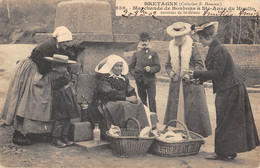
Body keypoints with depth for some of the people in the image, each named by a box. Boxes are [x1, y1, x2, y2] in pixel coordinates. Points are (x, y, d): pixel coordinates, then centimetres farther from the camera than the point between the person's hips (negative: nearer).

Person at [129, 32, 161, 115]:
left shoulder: (153, 54, 5)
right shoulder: (136, 54, 11)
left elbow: (158, 67, 0)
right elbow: (131, 67, 15)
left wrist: (151, 69, -17)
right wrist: (134, 74, -2)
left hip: (150, 80, -2)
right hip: (140, 81, 2)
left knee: (152, 100, -8)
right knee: (142, 101, 10)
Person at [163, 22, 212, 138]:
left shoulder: (192, 46, -5)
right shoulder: (171, 48, 7)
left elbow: (200, 65, -3)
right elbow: (168, 65, 16)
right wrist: (170, 72, -5)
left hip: (191, 84, -4)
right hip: (176, 84, 4)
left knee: (193, 109, -3)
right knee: (175, 109, 6)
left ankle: (195, 133, 6)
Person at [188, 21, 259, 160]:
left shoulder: (219, 50, -19)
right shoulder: (214, 49, 11)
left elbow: (217, 73, -22)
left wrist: (196, 74, -17)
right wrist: (199, 78, 6)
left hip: (229, 91, -10)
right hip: (226, 90, 10)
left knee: (224, 122, -1)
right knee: (227, 122, 14)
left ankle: (224, 153, 10)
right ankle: (226, 152, 23)